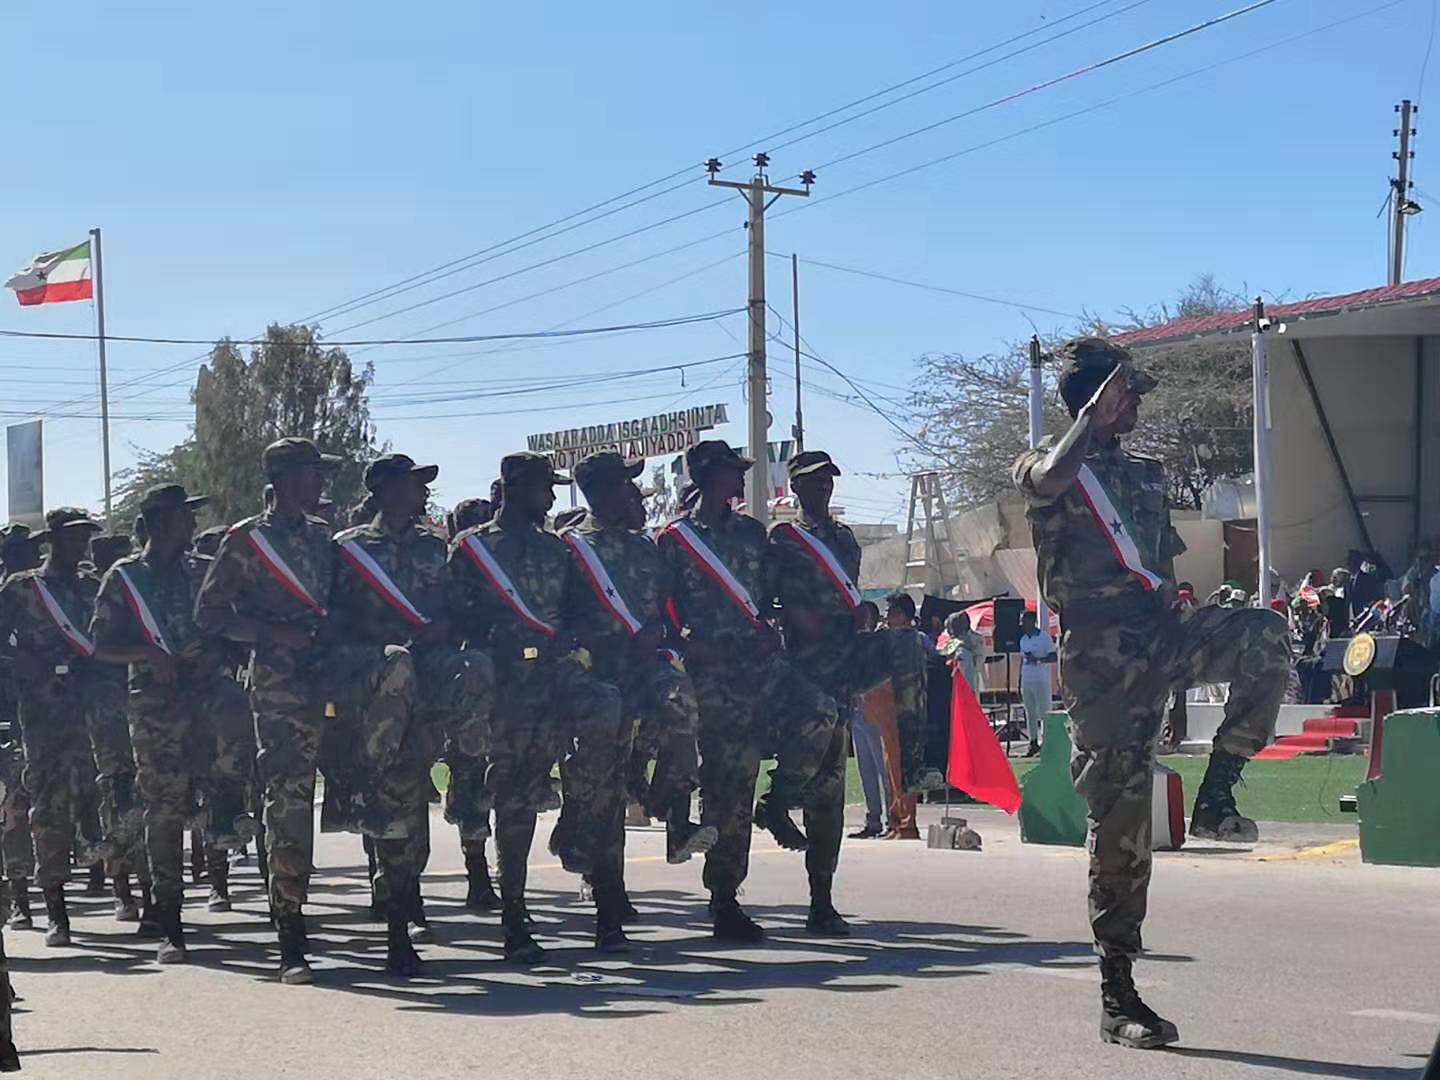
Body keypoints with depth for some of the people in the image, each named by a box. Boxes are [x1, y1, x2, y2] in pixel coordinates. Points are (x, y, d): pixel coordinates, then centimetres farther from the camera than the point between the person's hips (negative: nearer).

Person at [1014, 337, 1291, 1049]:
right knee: (1120, 822, -6)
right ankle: (1117, 1002, 2)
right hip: (1100, 653, -5)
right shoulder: (1050, 464, 4)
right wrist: (1092, 418, -14)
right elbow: (1049, 480, -23)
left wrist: (1190, 646, 19)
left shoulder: (1147, 474, 22)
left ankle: (1216, 796, -15)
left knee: (1264, 634, -26)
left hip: (1156, 639, 5)